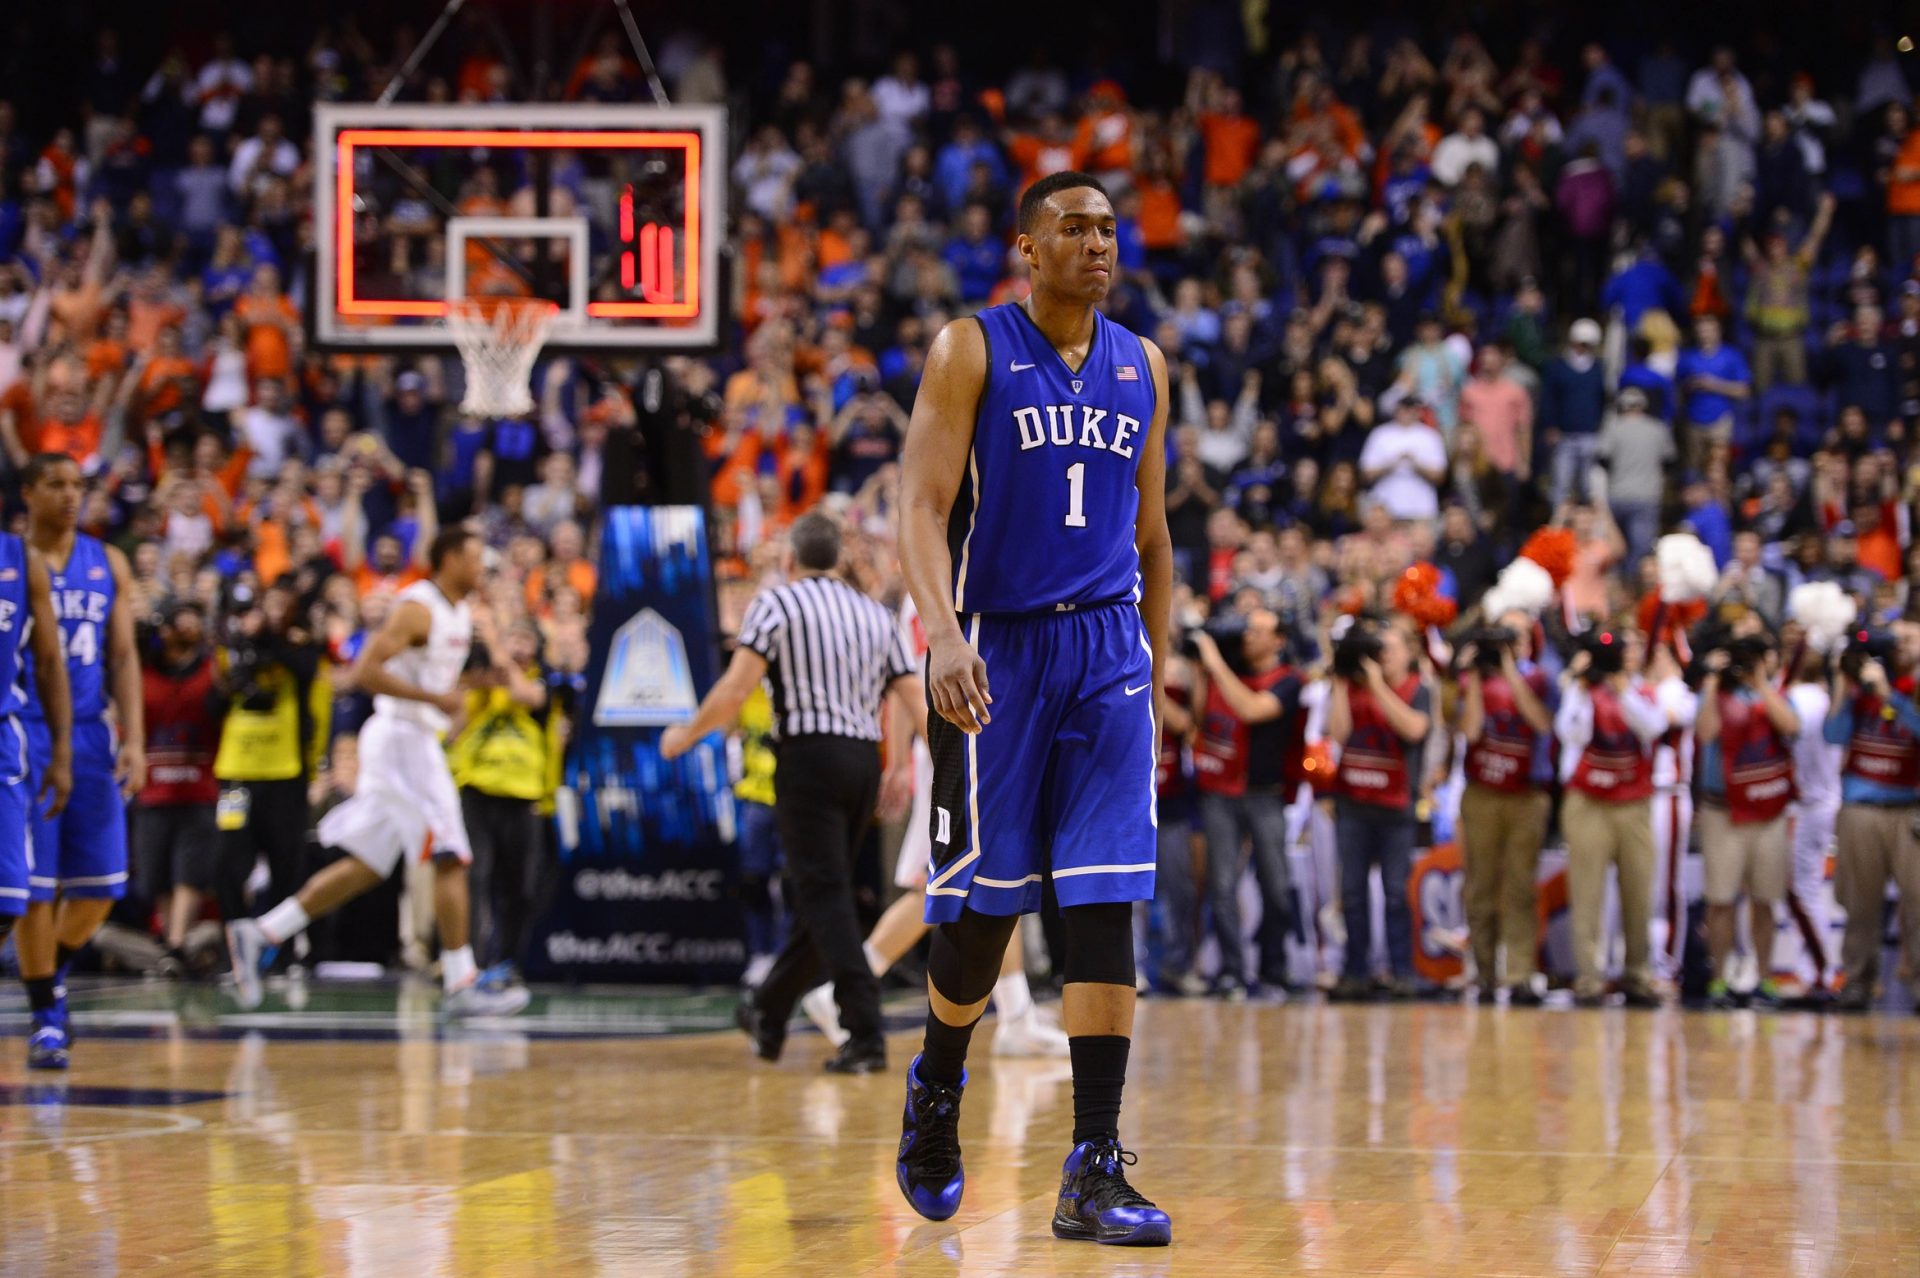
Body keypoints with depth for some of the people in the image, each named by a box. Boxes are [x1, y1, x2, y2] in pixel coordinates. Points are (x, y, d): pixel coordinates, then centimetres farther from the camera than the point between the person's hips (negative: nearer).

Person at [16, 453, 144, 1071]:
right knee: (35, 886, -5)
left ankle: (53, 969, 29)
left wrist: (134, 739, 0)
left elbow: (122, 657, 10)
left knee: (101, 886, 2)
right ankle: (45, 1018, 5)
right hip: (24, 735, -4)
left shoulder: (107, 564, 9)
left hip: (90, 736, 4)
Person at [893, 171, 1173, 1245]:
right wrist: (945, 633, -26)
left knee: (1106, 909, -7)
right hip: (996, 649, -3)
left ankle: (1095, 1171, -9)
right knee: (985, 903, 2)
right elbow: (923, 506, -10)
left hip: (1107, 650, 3)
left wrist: (1156, 680, 16)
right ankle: (938, 1088, 32)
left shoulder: (1142, 367, 12)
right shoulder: (973, 351, -2)